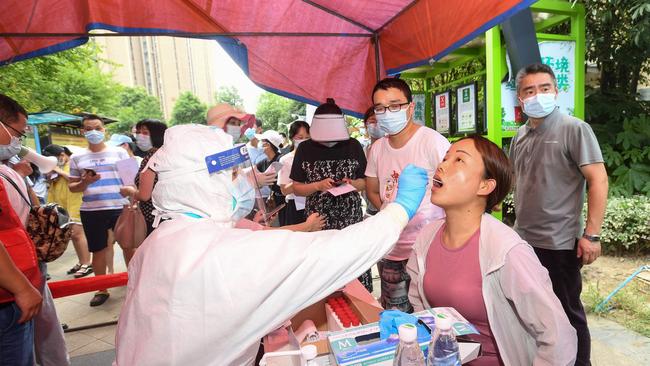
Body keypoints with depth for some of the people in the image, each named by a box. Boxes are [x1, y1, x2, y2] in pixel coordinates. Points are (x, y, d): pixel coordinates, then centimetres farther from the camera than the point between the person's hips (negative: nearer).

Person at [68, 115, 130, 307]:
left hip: (120, 207, -2)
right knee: (98, 250, 12)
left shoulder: (119, 152, 4)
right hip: (91, 211, 2)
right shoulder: (77, 158, 8)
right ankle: (102, 289, 27)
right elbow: (72, 186, 12)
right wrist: (85, 183, -8)